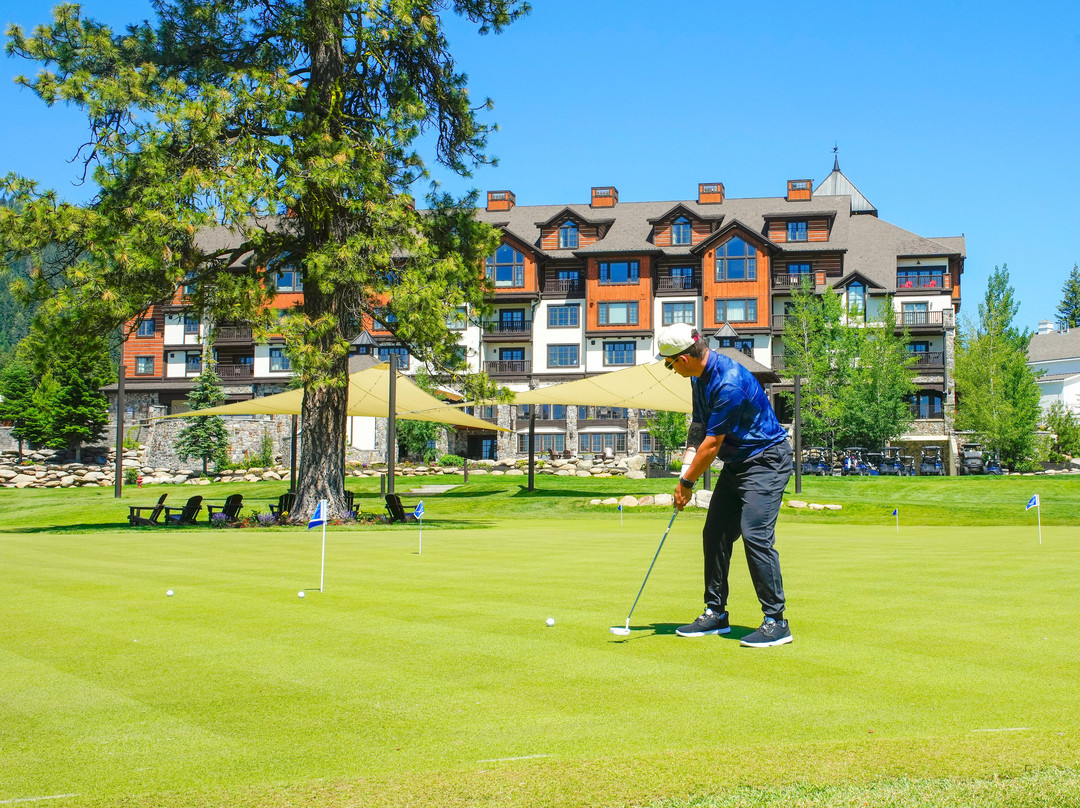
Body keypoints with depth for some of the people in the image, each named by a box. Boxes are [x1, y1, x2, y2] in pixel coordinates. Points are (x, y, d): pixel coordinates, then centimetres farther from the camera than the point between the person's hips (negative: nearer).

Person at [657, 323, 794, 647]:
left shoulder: (730, 383, -28)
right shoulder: (700, 375, 3)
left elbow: (712, 443, -22)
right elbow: (699, 426, 10)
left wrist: (687, 482, -11)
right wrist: (686, 471, -1)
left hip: (766, 460, -10)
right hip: (736, 463, 10)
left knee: (755, 535, -18)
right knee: (714, 534, 7)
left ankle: (776, 622, -12)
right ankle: (715, 614, 16)